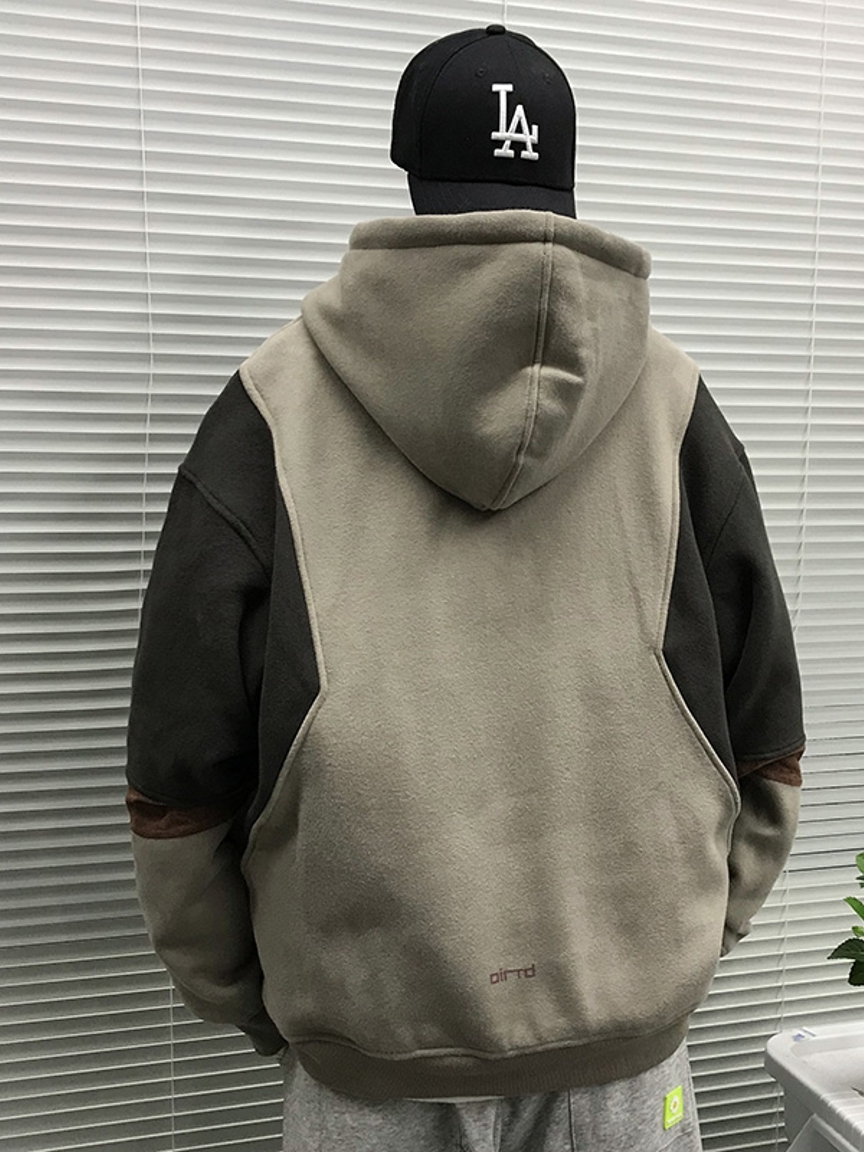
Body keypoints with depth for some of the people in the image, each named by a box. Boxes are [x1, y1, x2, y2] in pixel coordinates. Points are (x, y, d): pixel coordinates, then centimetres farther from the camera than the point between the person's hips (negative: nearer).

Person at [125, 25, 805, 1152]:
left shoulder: (270, 407, -9)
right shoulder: (674, 403, -5)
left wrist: (247, 999, 9)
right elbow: (766, 755, 1)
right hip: (631, 1041, 2)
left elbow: (177, 784, -7)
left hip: (364, 1053, -1)